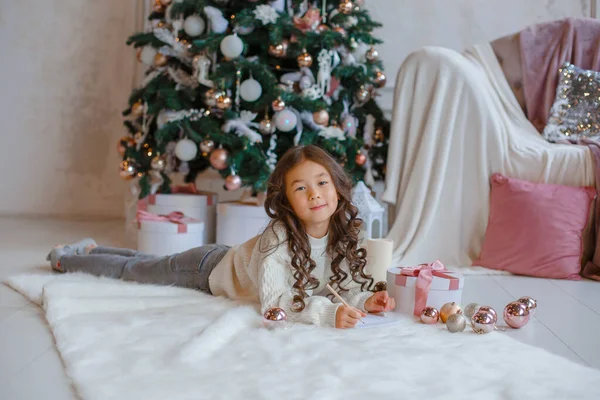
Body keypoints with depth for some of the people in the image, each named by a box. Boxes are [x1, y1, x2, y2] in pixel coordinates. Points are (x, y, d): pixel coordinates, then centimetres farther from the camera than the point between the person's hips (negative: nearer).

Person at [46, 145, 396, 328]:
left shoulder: (342, 235, -20)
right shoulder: (279, 237, -39)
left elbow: (348, 282, -14)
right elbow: (272, 299, -44)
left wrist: (366, 300, -35)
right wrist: (328, 312, -55)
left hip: (231, 259, 6)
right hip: (211, 269, -6)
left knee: (148, 265, 29)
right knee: (134, 269, 16)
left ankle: (93, 249, 54)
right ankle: (65, 258, 42)